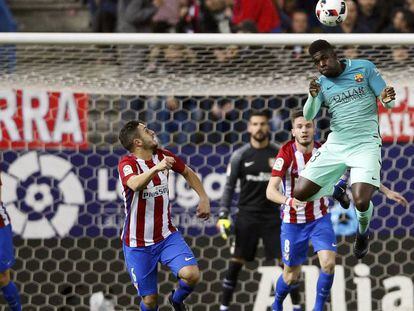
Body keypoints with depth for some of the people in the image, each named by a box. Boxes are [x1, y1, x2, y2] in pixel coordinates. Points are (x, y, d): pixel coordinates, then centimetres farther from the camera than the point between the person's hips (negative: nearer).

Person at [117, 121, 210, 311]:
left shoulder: (163, 156, 0)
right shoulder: (127, 163, -17)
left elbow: (188, 173, 20)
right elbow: (135, 184, -41)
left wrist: (204, 199, 8)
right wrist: (156, 168, -57)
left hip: (167, 236, 4)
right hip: (138, 244, -4)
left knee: (192, 274, -18)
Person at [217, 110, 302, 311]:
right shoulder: (240, 155, 0)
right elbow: (229, 186, 2)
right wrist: (223, 215, -6)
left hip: (272, 215, 1)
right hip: (247, 215, -1)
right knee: (236, 262, -2)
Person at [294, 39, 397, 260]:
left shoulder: (364, 67, -2)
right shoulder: (321, 83, 6)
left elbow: (388, 103, -2)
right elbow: (308, 117, -7)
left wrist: (387, 99, -27)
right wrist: (313, 96, -27)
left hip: (365, 143, -4)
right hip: (335, 145, 4)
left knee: (361, 202, -23)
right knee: (300, 193, -7)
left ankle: (363, 233, 12)